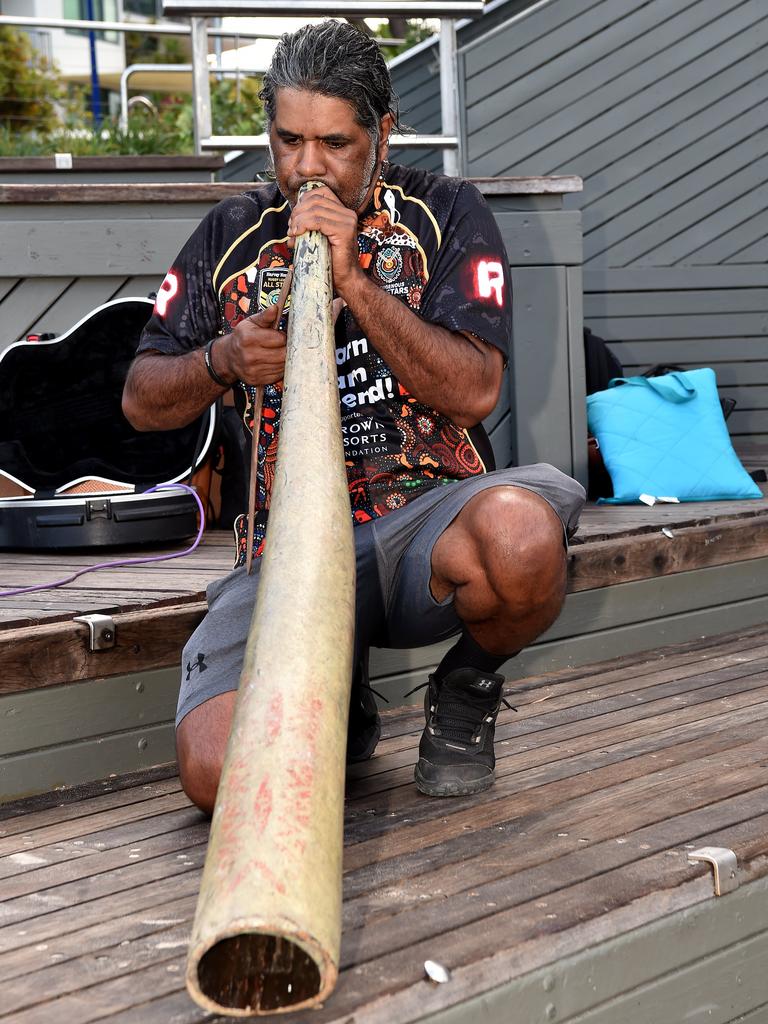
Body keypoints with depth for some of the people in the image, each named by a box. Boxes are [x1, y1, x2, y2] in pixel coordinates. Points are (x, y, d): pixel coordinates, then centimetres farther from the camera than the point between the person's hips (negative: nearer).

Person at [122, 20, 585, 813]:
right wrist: (223, 360, -8)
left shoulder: (444, 213, 5)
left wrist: (355, 281, -16)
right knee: (220, 774, -25)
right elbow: (142, 403, 13)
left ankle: (468, 686, -3)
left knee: (518, 533, -40)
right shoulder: (231, 236, 12)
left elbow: (474, 390, -8)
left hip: (427, 515, -1)